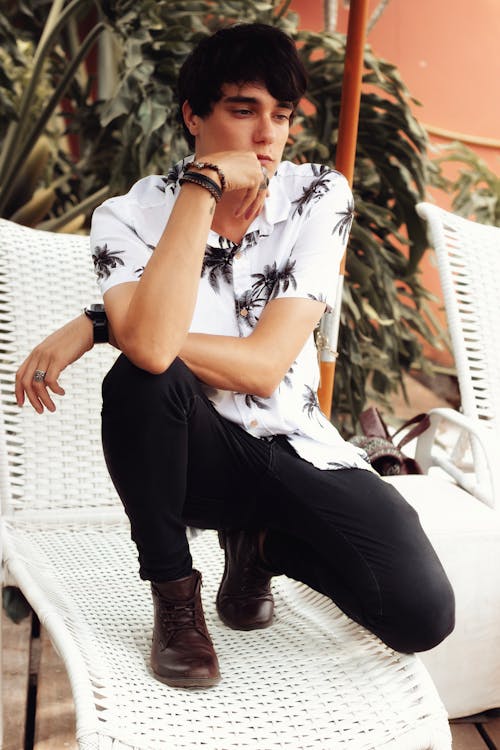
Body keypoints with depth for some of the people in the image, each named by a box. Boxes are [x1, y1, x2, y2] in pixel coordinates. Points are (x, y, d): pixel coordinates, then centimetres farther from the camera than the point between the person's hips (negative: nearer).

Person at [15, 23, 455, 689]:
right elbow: (151, 348, -34)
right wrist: (204, 185, -28)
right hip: (196, 453, -1)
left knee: (423, 614, -20)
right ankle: (174, 595, -10)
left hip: (299, 453, 1)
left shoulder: (321, 198, -8)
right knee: (139, 380, -35)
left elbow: (263, 367, -18)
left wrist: (96, 326, -21)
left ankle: (263, 543, 11)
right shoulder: (130, 215, -11)